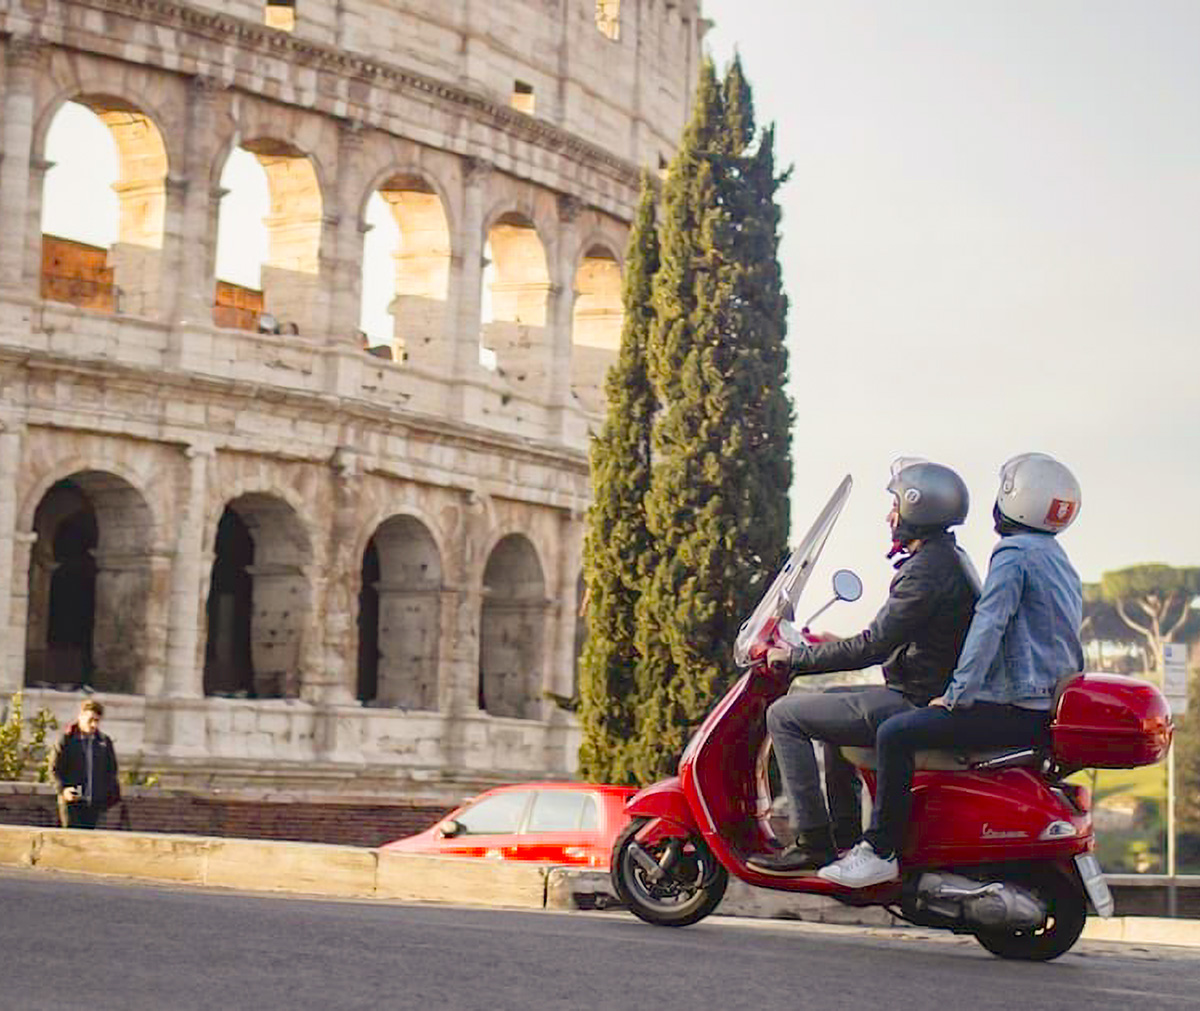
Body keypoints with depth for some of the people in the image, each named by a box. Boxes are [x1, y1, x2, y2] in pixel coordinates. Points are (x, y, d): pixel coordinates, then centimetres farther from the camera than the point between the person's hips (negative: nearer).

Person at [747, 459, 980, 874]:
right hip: (936, 696, 11)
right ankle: (847, 836, 30)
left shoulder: (925, 569, -19)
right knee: (831, 703, 32)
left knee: (785, 715, -8)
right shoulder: (951, 559, 14)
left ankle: (812, 842, -8)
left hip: (915, 706, -11)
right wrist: (835, 646, 24)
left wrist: (795, 658, -13)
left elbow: (872, 648, -22)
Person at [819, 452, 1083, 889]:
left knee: (896, 734, -16)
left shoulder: (1014, 552, -11)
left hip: (1013, 709, -11)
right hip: (1050, 706, 11)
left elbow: (988, 625, -20)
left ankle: (880, 851, -16)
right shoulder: (1059, 560, 20)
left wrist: (957, 694, -18)